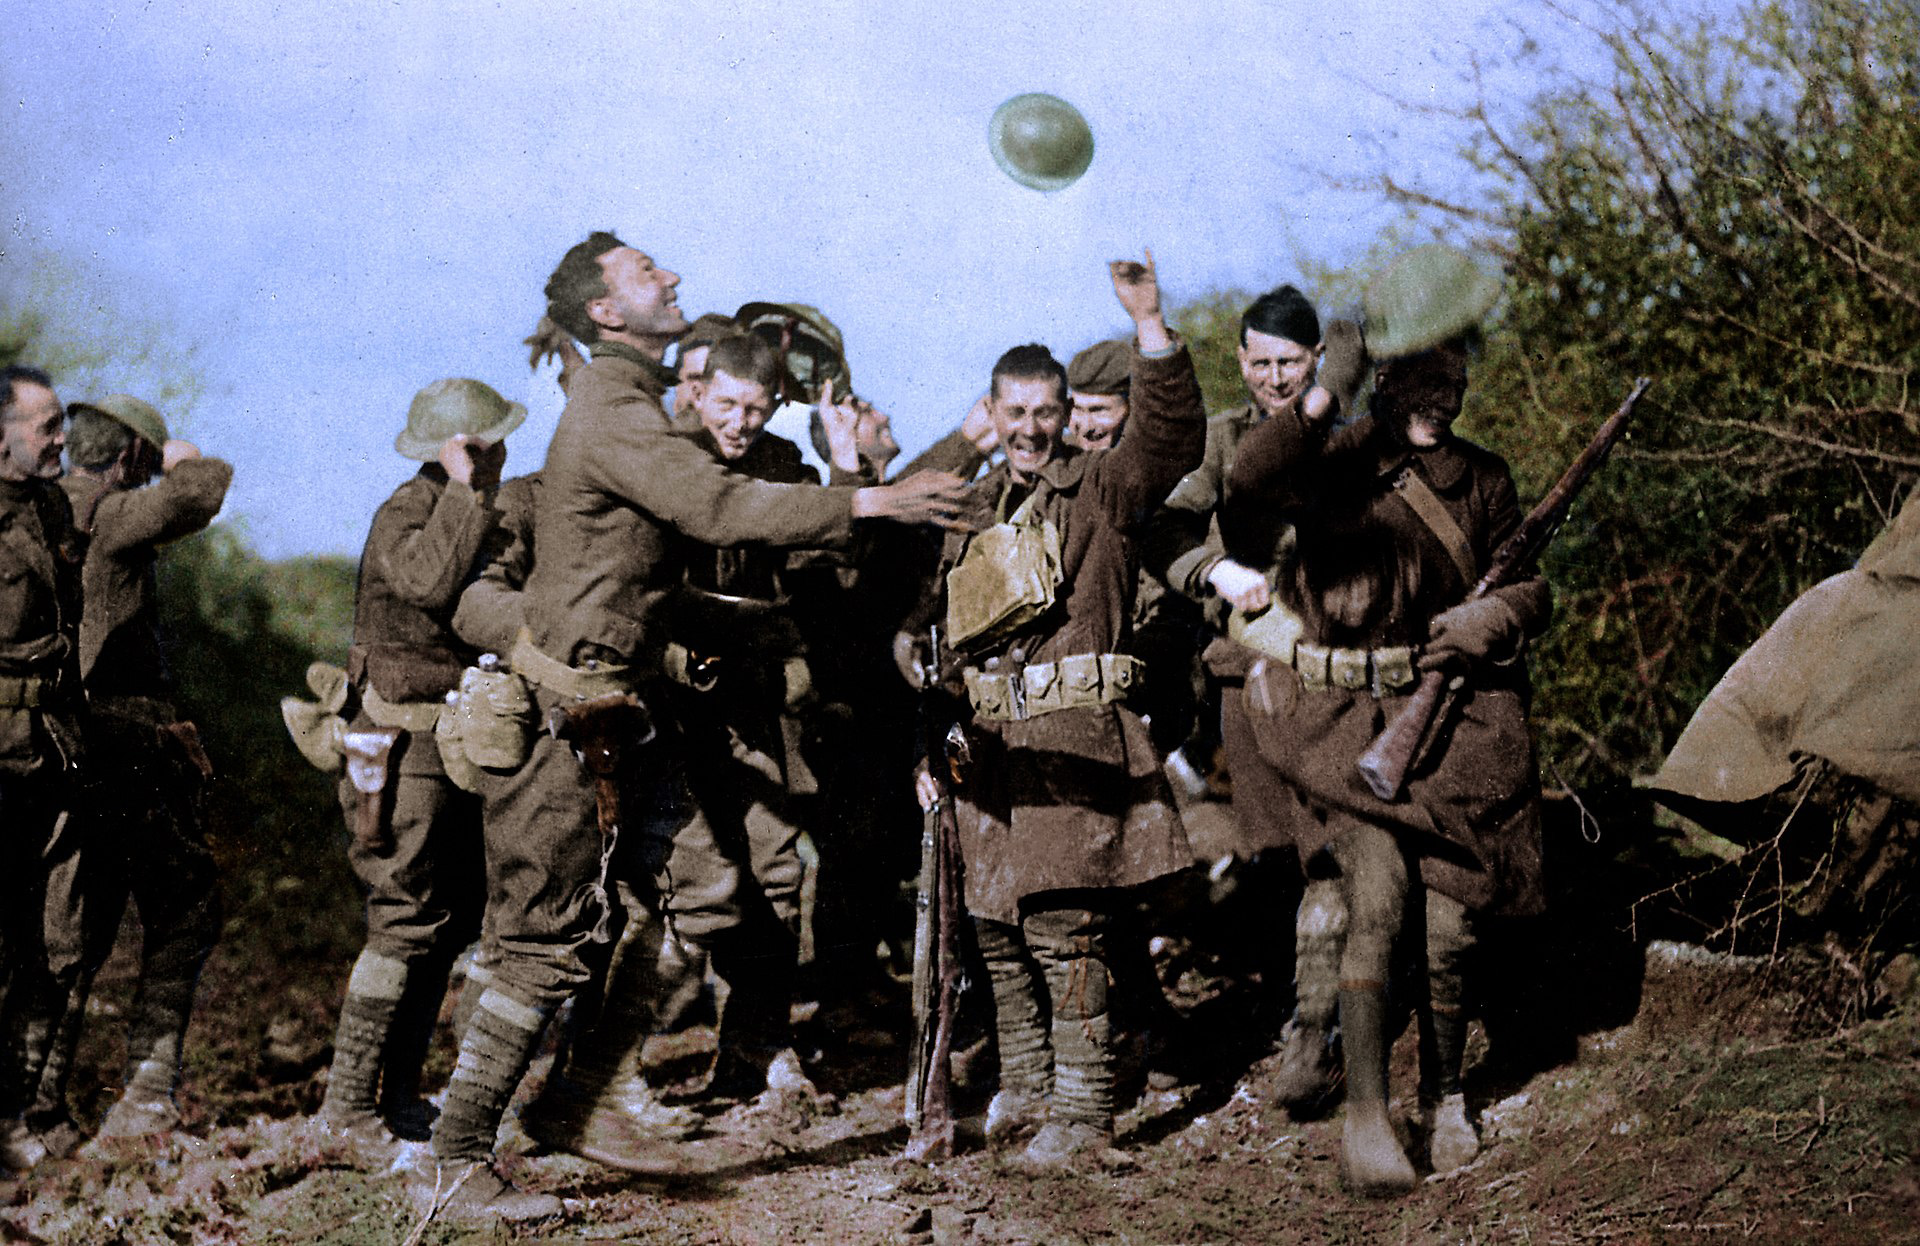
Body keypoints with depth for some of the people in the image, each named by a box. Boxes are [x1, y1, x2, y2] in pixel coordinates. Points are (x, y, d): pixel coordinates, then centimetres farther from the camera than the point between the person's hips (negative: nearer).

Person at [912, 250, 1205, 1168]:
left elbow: (1172, 438, -18)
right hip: (989, 744, 6)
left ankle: (1082, 1112, -3)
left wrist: (1149, 325, -28)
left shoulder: (1103, 490, 2)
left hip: (1071, 739, -6)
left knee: (1062, 929, -10)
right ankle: (1024, 1087, 24)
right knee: (995, 928, 10)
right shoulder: (970, 512, 19)